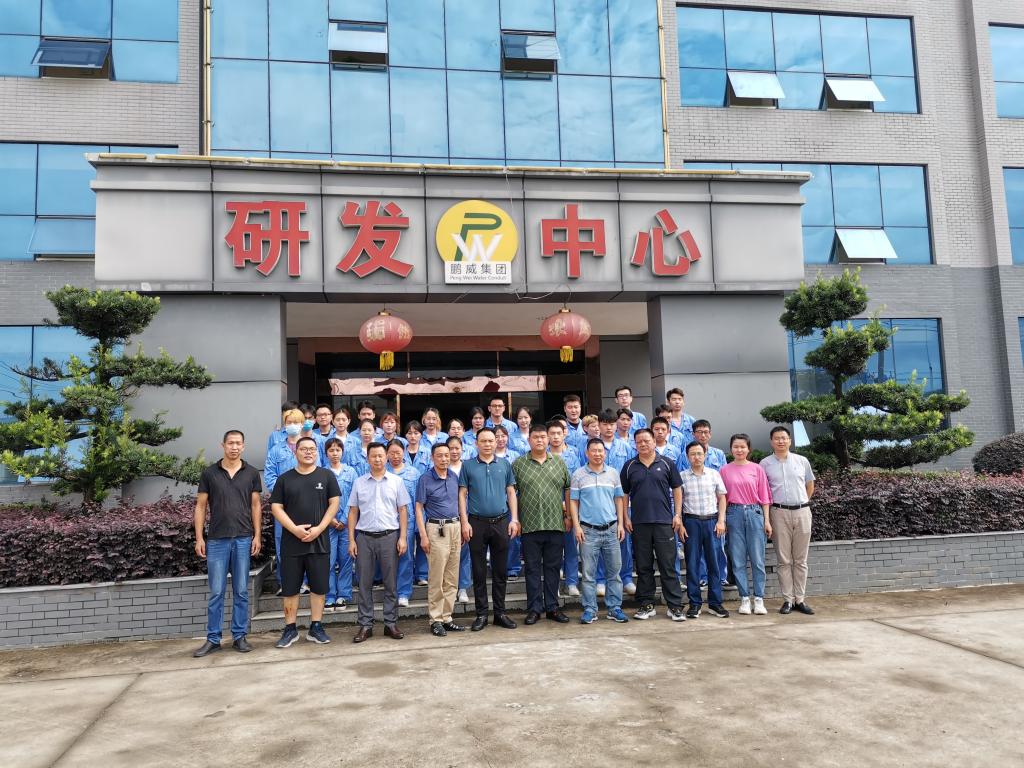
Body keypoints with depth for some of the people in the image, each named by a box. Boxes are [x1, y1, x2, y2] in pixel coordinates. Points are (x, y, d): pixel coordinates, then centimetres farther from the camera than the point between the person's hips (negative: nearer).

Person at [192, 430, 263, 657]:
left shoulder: (251, 473, 5)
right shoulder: (209, 473, 2)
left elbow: (255, 506, 7)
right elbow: (200, 506, 4)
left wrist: (257, 535, 0)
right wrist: (199, 538, -2)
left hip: (244, 539, 1)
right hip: (217, 539, -1)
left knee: (241, 591, 6)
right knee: (216, 592, 4)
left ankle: (239, 636, 15)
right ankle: (213, 639, 13)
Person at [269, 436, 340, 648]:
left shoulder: (327, 476, 4)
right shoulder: (285, 478, 6)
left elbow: (334, 503, 1)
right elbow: (276, 507, 1)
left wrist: (319, 529, -11)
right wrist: (295, 529, -12)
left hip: (319, 541, 0)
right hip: (291, 541, 0)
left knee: (319, 586, 5)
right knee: (290, 588, 5)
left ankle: (316, 628, 16)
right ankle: (290, 629, 16)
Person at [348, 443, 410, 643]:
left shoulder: (396, 481, 4)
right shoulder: (359, 482, 7)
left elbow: (403, 510, 3)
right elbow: (353, 512, 8)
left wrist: (403, 537, -5)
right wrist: (351, 540, 1)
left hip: (389, 536, -1)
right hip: (364, 537, 1)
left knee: (390, 583, 4)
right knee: (364, 583, 5)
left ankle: (391, 623, 13)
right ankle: (365, 625, 12)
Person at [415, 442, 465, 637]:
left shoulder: (454, 477, 9)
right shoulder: (425, 479, -5)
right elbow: (419, 508, -5)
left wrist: (462, 529, 12)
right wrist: (423, 535, -11)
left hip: (455, 528, 5)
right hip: (436, 529, -5)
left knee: (452, 579, 8)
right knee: (436, 579, -3)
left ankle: (446, 617, 17)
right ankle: (435, 620, 6)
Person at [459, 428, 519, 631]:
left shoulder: (505, 465, 7)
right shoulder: (468, 466, 2)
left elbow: (511, 492, 8)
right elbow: (462, 494, 1)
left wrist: (514, 519, 0)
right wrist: (465, 522, -7)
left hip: (501, 522, 2)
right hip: (477, 523, -1)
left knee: (501, 570, 8)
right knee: (479, 571, 5)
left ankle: (500, 613, 18)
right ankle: (481, 614, 14)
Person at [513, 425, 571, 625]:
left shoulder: (559, 463, 10)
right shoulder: (518, 464, 3)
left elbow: (568, 490, 14)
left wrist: (568, 515, 8)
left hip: (555, 525, 2)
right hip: (530, 525, -2)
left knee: (553, 568, 9)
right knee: (533, 568, 4)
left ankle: (552, 607, 19)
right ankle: (534, 609, 13)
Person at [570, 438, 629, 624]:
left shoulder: (613, 474, 8)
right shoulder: (578, 475, 1)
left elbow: (619, 499, 11)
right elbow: (573, 501, 1)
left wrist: (621, 524, 3)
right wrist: (576, 526, -6)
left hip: (611, 529, 2)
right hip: (588, 530, -2)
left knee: (615, 571, 5)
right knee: (589, 573, 2)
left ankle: (614, 608, 15)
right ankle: (590, 610, 10)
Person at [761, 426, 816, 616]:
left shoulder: (802, 461, 7)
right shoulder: (765, 463, 3)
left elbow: (810, 486, 18)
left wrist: (801, 503, 13)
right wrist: (768, 511, 1)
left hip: (802, 511, 2)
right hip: (780, 513, -2)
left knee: (800, 560, 6)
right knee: (784, 560, 1)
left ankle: (800, 599, 11)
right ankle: (788, 600, 6)